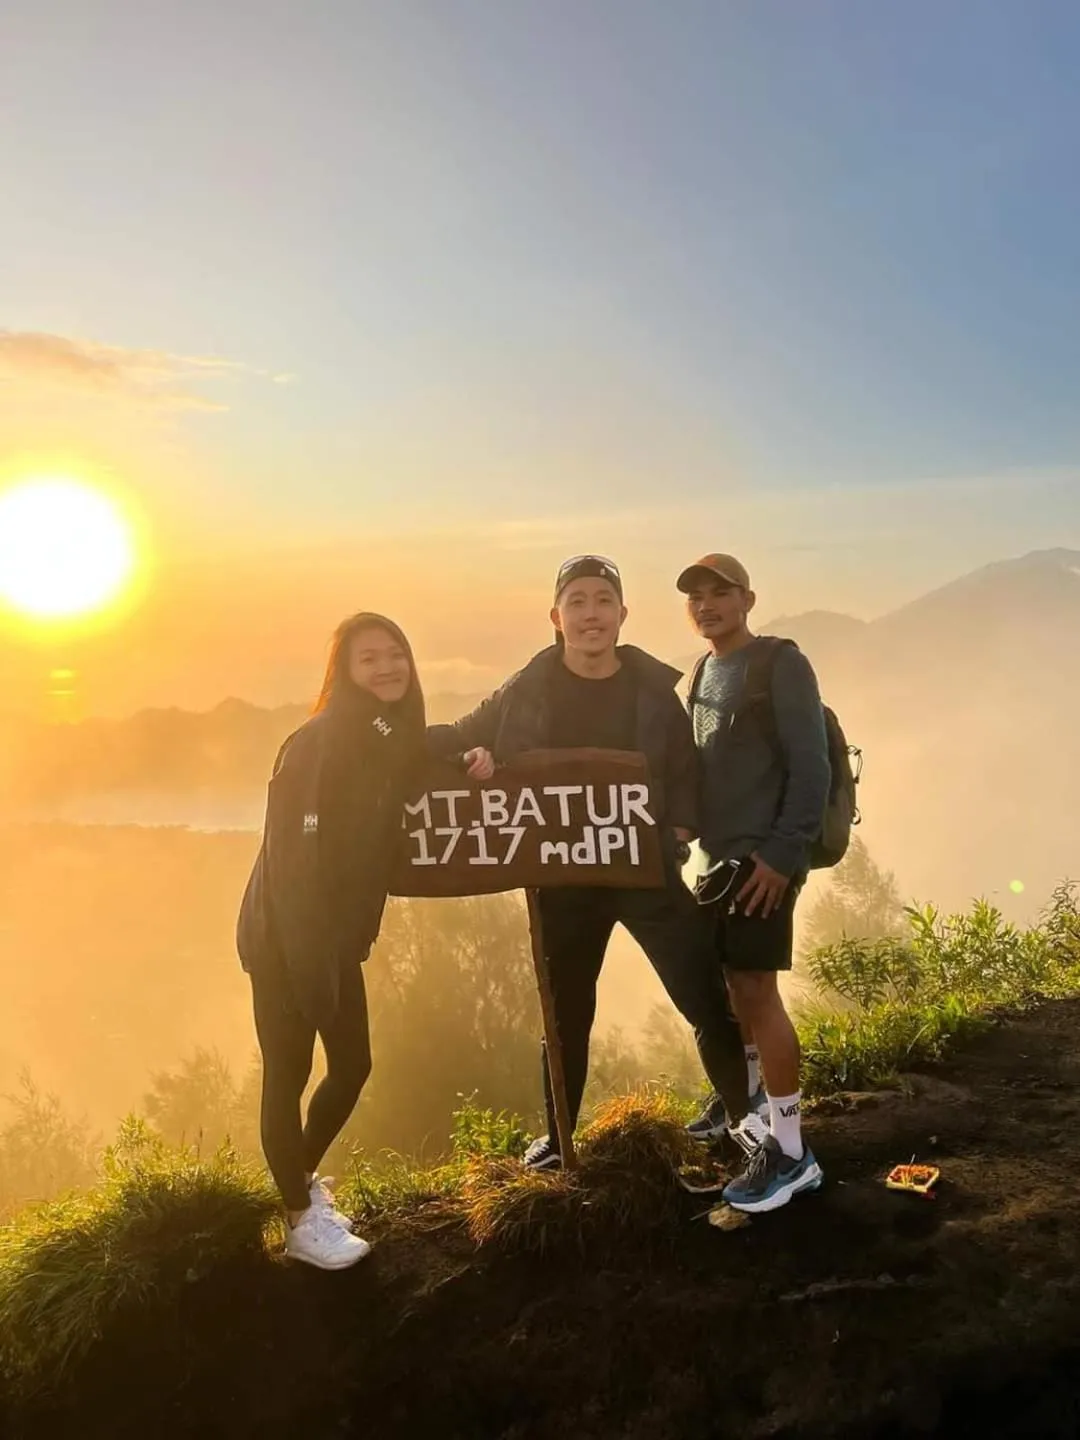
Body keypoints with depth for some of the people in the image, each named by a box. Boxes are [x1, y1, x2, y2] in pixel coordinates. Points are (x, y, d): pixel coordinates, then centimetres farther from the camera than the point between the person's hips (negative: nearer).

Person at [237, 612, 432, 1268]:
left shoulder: (398, 742, 3)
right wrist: (309, 956, -24)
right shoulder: (316, 744, -20)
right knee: (288, 1075, 4)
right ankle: (302, 1219, 22)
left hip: (339, 936, 8)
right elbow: (290, 855, -23)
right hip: (283, 936, -8)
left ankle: (304, 1177, 40)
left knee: (353, 1067, 16)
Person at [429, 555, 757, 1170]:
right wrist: (474, 754, -16)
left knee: (708, 998, 0)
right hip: (562, 878, 1)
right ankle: (558, 1138, 35)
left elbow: (685, 771, 4)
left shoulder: (654, 688, -3)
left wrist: (679, 834, -11)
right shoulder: (528, 690, -3)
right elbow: (456, 738, 6)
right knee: (567, 1014, 15)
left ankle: (742, 1115, 24)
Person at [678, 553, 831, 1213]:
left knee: (756, 990, -8)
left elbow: (812, 767, -15)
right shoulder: (704, 672, 14)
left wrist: (783, 853, -20)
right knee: (730, 986, 12)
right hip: (721, 854, 8)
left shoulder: (781, 664, -9)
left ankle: (791, 1151, 1)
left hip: (765, 855, -7)